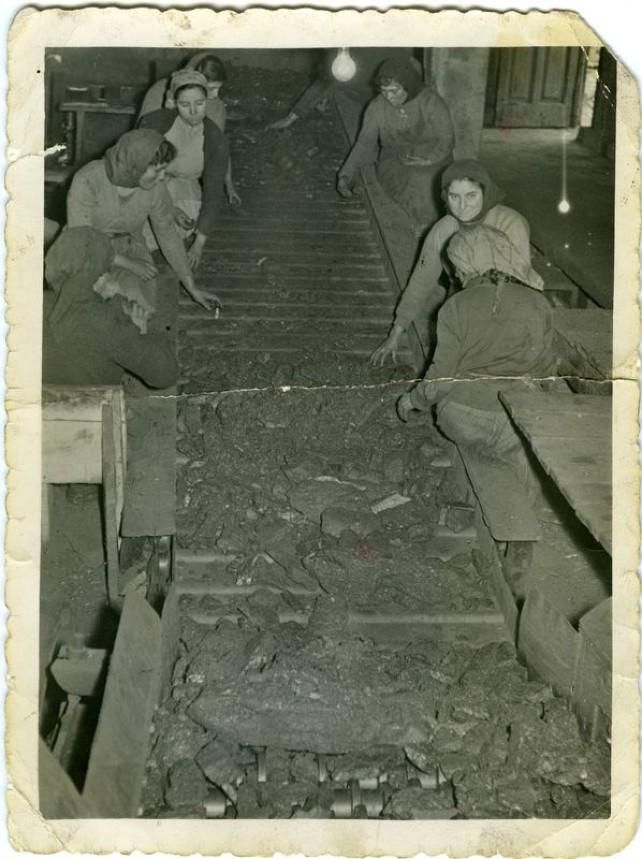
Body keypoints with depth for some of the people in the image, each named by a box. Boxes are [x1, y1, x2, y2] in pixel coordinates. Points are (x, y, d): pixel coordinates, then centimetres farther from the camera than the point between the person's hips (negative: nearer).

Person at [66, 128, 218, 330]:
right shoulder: (87, 181, -26)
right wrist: (128, 264, -24)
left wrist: (192, 288, 6)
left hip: (129, 249, 3)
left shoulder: (154, 187, -14)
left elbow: (168, 235, 1)